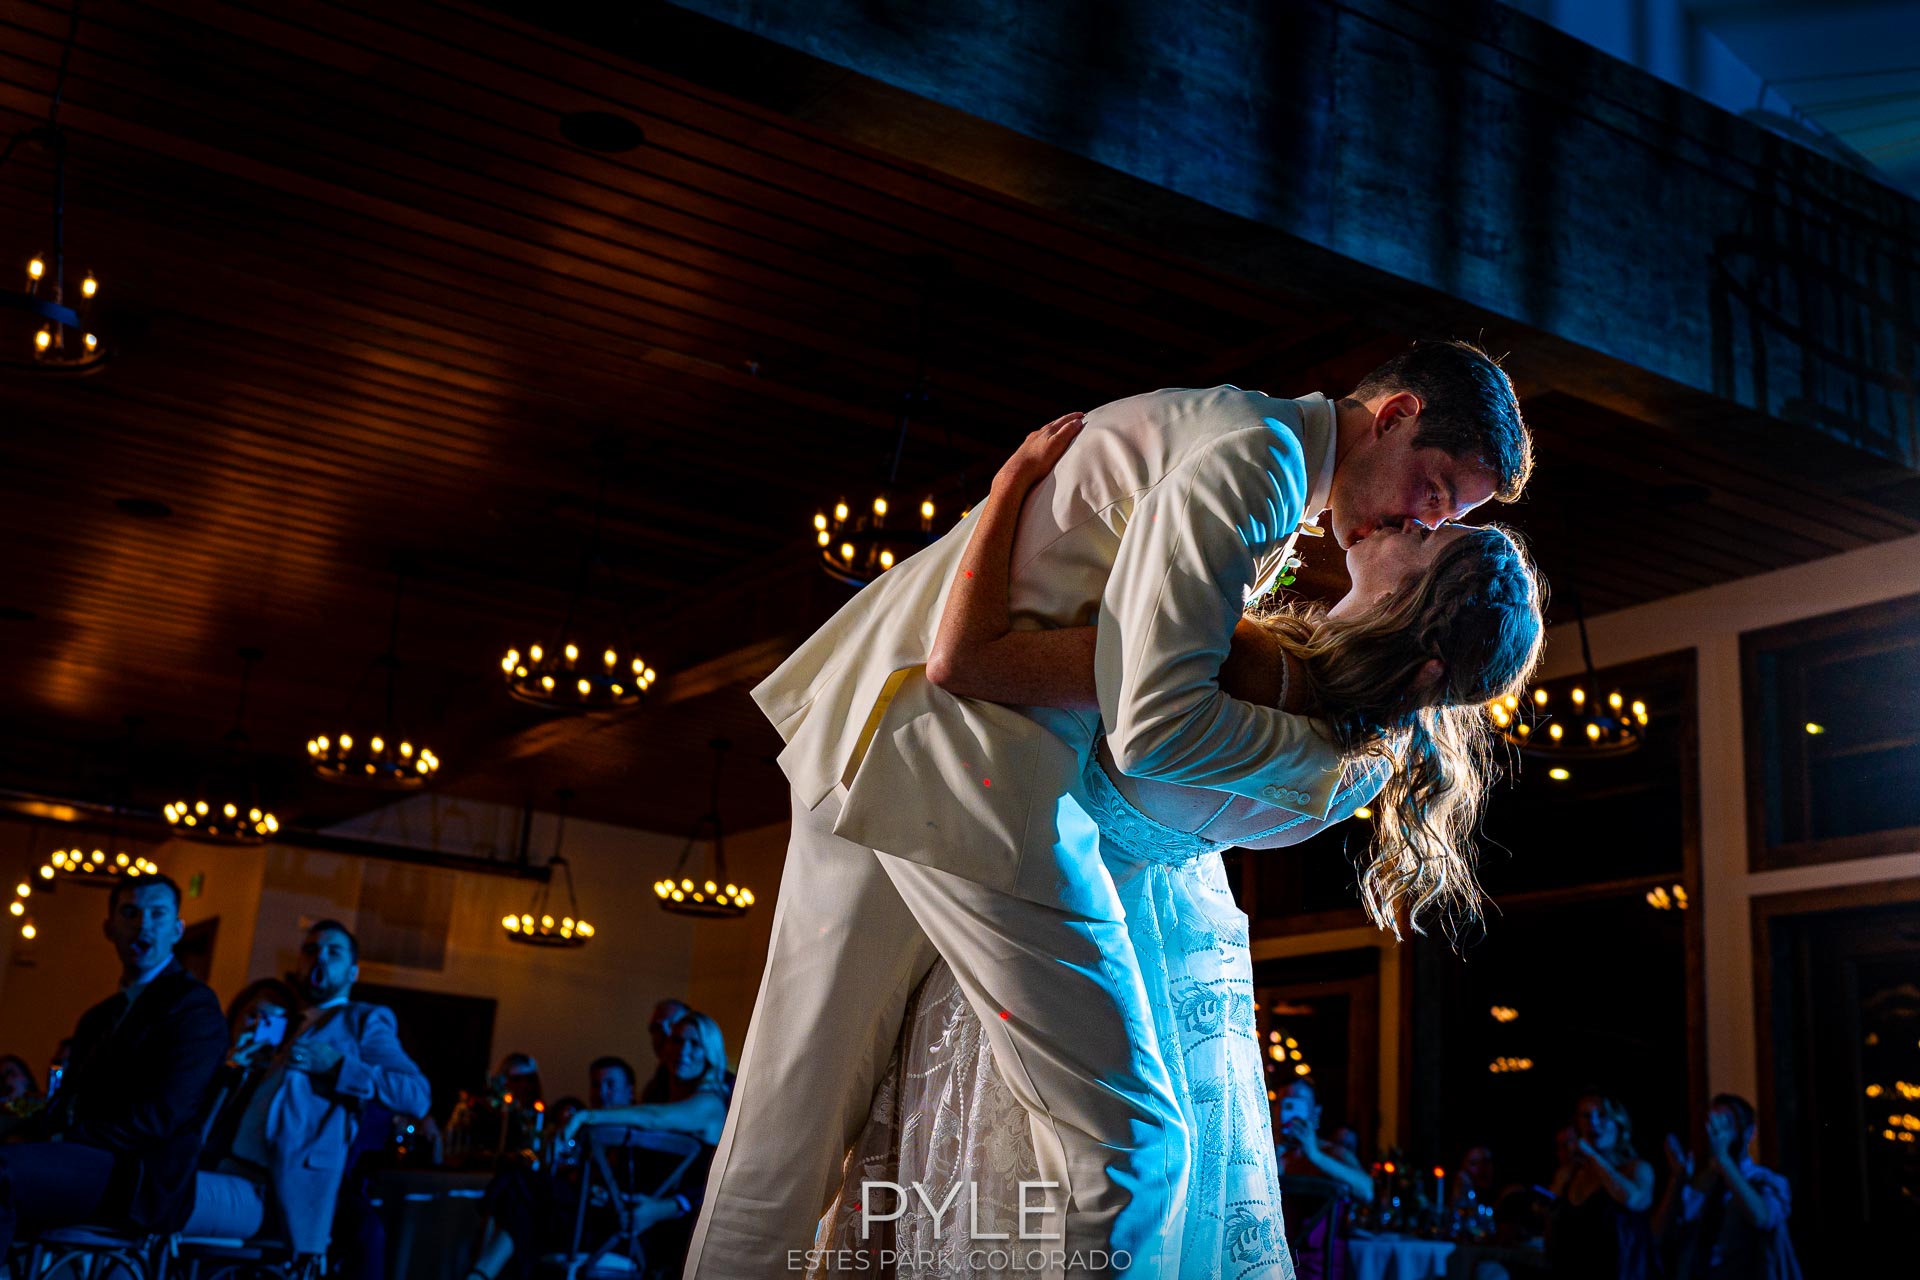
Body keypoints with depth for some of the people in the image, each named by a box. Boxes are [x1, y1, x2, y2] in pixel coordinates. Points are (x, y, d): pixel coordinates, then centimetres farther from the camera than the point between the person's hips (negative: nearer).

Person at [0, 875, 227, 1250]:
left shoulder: (194, 1005, 1)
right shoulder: (97, 1018, 29)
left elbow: (160, 1116, -10)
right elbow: (66, 1103, 19)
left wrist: (66, 1141, -14)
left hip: (139, 1180, -7)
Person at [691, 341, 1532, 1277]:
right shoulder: (1253, 454, -11)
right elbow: (1156, 726, -20)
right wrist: (1331, 754, -5)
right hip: (965, 753, -11)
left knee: (788, 1125, 12)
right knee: (1131, 1146, -5)